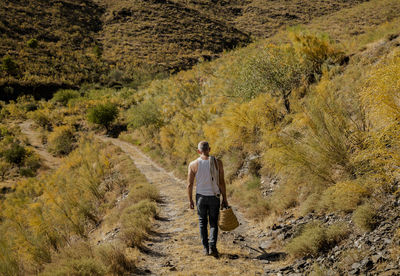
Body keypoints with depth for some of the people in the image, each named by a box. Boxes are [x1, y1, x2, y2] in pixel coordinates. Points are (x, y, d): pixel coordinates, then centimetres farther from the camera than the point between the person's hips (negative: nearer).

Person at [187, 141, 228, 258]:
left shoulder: (193, 165, -7)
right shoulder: (217, 162, -8)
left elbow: (190, 184, -3)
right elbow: (221, 182, -7)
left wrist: (190, 200, 8)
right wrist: (224, 198, 2)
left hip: (201, 196, 0)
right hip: (214, 196, 0)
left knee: (202, 222, 15)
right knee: (213, 223, 11)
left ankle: (206, 248, 16)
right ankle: (212, 245, -7)